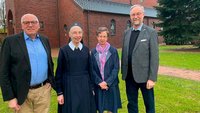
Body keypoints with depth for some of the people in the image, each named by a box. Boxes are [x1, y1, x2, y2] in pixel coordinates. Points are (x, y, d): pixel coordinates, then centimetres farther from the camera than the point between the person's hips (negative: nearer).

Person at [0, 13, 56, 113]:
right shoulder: (11, 41, -6)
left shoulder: (45, 40, 7)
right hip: (22, 93, -3)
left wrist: (50, 81, 8)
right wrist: (10, 97, -8)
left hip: (44, 90, 3)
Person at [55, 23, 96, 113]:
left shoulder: (86, 49, 3)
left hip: (85, 86, 3)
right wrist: (59, 92, -5)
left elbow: (89, 70, 8)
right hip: (69, 88, -3)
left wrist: (91, 88, 8)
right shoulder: (63, 50, -6)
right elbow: (59, 72, -4)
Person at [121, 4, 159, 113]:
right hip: (129, 76, 4)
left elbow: (154, 57, -10)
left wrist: (152, 78, -14)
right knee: (131, 104, 17)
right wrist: (123, 72, 7)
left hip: (144, 75, -4)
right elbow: (124, 53, 9)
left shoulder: (151, 32, -6)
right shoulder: (126, 32, 8)